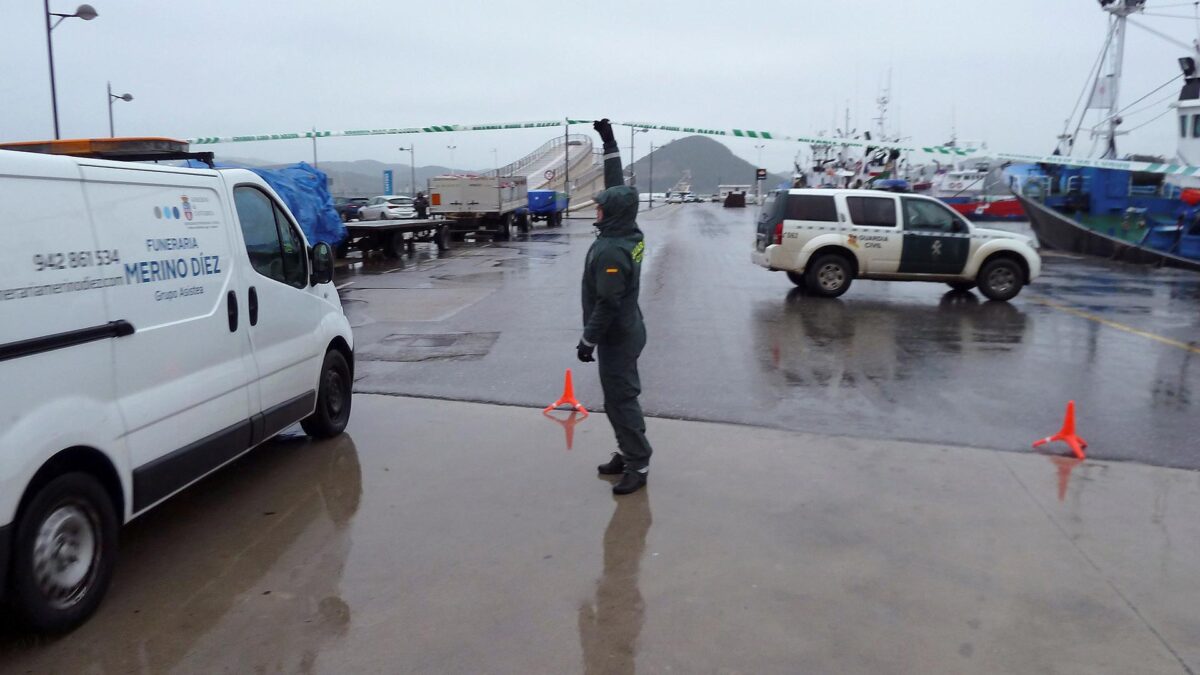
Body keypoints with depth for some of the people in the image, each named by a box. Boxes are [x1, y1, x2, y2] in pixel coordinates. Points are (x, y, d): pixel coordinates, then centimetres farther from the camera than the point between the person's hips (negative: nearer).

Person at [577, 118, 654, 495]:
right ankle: (628, 454, 27)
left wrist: (587, 341, -18)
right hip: (626, 332, 10)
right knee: (620, 396, 17)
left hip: (617, 338, -10)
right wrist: (609, 141, 14)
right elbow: (616, 185, 11)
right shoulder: (630, 234, 2)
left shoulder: (611, 251, -24)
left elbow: (607, 304, -25)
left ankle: (638, 465, 5)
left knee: (620, 400, -3)